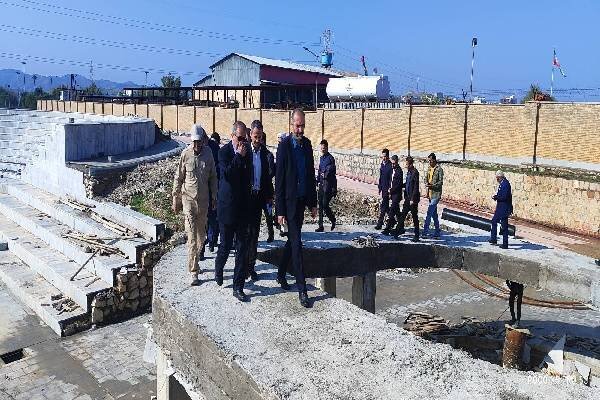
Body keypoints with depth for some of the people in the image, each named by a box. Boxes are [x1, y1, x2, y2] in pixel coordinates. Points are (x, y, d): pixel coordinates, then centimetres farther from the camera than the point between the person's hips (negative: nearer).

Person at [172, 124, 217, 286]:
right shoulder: (185, 154, -8)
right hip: (189, 199, -3)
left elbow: (213, 176, 9)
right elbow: (178, 178, 0)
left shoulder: (208, 153, -1)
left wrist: (214, 197, 11)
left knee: (201, 235, 15)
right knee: (192, 237, -6)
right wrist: (176, 201, 4)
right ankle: (194, 272, -2)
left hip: (204, 200, 3)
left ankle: (195, 262, 37)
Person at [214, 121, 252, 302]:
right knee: (225, 245, 7)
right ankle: (218, 269, 40)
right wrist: (240, 156, -18)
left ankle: (238, 287, 10)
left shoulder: (247, 152, 8)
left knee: (242, 248, 3)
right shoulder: (224, 151, -6)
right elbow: (227, 173, -21)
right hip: (228, 207, -4)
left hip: (243, 207, 4)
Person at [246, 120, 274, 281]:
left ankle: (251, 265, 18)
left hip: (259, 195, 4)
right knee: (246, 231, 1)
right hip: (245, 195, -4)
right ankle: (244, 266, 11)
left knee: (255, 232, 9)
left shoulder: (263, 150, 7)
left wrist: (269, 194, 13)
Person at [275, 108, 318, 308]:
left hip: (302, 199, 6)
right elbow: (279, 180, -12)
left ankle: (281, 274, 36)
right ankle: (302, 289, 0)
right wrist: (280, 210, -14)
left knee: (292, 239, 17)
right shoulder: (284, 145, -11)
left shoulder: (307, 144, 7)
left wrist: (313, 203, 12)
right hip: (290, 201, -6)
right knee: (296, 243, -5)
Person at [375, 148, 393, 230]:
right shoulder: (382, 164, 11)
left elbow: (391, 178, -15)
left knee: (383, 206, -8)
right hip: (383, 188, 8)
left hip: (387, 189, -8)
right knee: (386, 205, 14)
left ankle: (380, 223, -4)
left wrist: (389, 189, -19)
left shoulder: (390, 165, -13)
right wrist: (379, 187, 16)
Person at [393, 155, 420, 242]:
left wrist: (413, 199, -19)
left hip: (413, 199, -8)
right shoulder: (408, 172, 9)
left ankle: (416, 236, 10)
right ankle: (399, 230, 19)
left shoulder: (415, 172, -15)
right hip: (407, 197, 8)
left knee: (415, 217, 2)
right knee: (402, 215, 10)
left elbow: (416, 187, -18)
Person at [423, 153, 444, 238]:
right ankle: (437, 233, 19)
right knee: (434, 214, 12)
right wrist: (426, 183, -4)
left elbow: (441, 182, -12)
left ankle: (425, 231, -11)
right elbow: (426, 178, 17)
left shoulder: (439, 169, -9)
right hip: (430, 194, 8)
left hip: (436, 194, -8)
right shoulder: (429, 168, 14)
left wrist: (432, 185, -25)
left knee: (429, 212, -12)